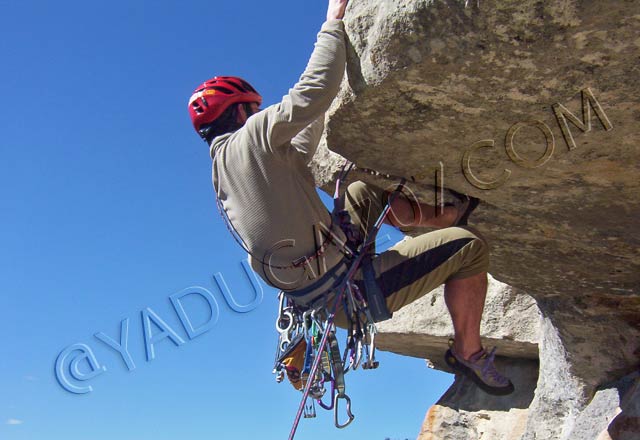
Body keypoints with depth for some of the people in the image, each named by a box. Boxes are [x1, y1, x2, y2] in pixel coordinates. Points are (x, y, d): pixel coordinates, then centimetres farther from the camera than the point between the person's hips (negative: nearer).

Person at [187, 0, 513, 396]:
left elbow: (300, 150, 26)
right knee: (470, 247, -2)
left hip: (314, 294, 10)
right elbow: (316, 91, -26)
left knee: (367, 190, 24)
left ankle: (444, 215, 32)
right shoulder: (251, 137, -15)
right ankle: (469, 351, 15)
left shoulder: (222, 172, 14)